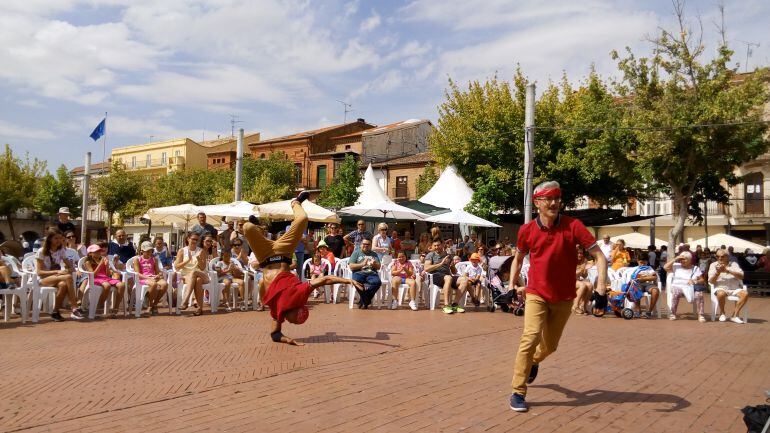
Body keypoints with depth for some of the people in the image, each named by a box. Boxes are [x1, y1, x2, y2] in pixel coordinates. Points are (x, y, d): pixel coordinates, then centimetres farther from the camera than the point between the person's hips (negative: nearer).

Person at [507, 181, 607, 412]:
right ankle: (518, 392, -6)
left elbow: (599, 256, -14)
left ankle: (534, 361, 49)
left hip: (564, 297, 1)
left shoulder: (573, 225, -14)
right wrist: (511, 286, 3)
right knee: (531, 337, -18)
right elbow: (518, 258, 10)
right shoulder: (527, 230, -8)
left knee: (550, 345, 13)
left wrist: (600, 291, -23)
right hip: (536, 294, -1)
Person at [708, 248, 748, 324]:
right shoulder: (713, 265, 10)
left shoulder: (734, 264, 13)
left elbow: (741, 276, -4)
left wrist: (728, 270, -15)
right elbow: (711, 281, 1)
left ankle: (735, 315, -19)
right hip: (721, 288, -2)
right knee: (721, 294, -37)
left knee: (745, 294, -28)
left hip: (734, 289, 2)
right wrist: (718, 272, -18)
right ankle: (722, 313, -11)